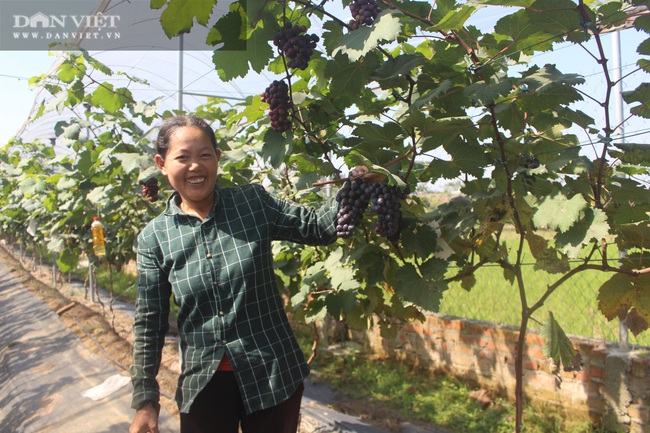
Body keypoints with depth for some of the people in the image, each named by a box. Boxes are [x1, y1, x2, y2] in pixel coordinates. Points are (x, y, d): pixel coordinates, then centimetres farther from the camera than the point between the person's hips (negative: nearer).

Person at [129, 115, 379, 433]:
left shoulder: (254, 202, -5)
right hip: (202, 385, 1)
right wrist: (145, 400, 2)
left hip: (273, 375, 0)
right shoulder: (154, 238, -3)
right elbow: (149, 324, 0)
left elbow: (318, 227, -3)